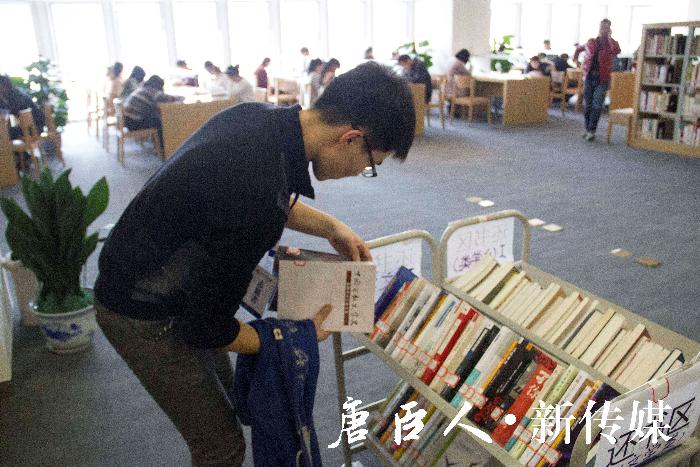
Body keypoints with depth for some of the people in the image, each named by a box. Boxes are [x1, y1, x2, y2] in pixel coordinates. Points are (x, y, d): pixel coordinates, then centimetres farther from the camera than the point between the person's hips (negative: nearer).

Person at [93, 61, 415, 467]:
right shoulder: (254, 200, -38)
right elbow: (206, 327, -25)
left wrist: (330, 226, 1)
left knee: (223, 392, 25)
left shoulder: (259, 114, -12)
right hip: (144, 314, -9)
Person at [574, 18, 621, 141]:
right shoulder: (591, 42, 8)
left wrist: (609, 37, -16)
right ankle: (587, 129, 17)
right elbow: (579, 48, 29)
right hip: (589, 78, 3)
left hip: (602, 80, -3)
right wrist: (575, 58, 15)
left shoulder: (612, 44, -1)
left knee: (597, 106, -9)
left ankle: (592, 131, -6)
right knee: (587, 105, 6)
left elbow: (617, 50, -25)